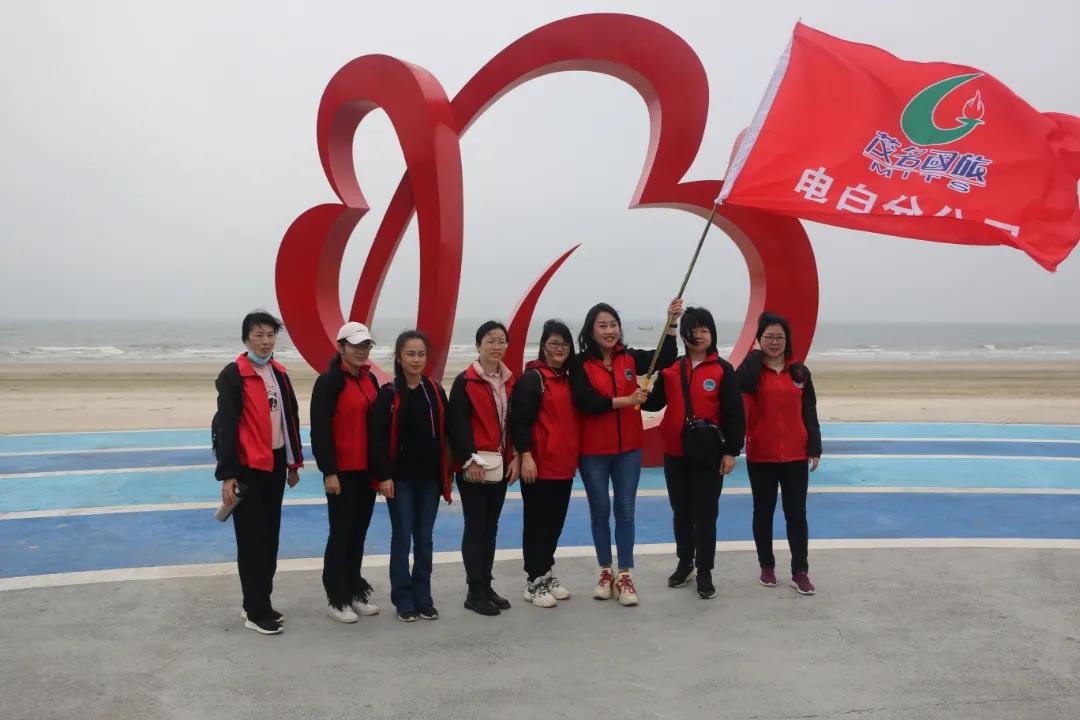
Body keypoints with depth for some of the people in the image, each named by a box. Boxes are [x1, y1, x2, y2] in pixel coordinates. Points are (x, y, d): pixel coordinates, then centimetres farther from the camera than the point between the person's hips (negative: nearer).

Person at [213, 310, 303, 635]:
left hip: (275, 465, 7)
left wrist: (294, 462, 16)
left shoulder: (279, 373, 11)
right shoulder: (233, 375, -10)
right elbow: (226, 426, -14)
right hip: (248, 468, -7)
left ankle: (257, 603, 25)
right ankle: (256, 613, 7)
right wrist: (227, 475, -17)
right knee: (252, 540, -1)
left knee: (270, 537, 13)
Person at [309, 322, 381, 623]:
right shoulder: (329, 382, -11)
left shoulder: (369, 379, 11)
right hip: (342, 471, -7)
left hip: (367, 469, 7)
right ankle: (336, 599, 14)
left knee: (359, 532, 14)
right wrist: (328, 471, -18)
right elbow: (320, 430, -15)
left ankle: (355, 592, 26)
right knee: (341, 533, 2)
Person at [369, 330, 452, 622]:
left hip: (429, 478, 4)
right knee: (402, 539, 3)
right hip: (400, 478, -3)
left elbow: (444, 435, 9)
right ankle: (403, 601, 14)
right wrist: (384, 475, -14)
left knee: (425, 540, 10)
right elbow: (378, 437, -9)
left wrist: (446, 476, 6)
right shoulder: (388, 394, -6)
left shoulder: (436, 392, 6)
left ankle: (423, 599, 21)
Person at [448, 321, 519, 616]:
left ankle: (486, 586, 21)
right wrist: (469, 460, -18)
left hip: (501, 465, 6)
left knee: (490, 528, 12)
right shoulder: (465, 381, -8)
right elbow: (457, 425, -13)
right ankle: (476, 592, 7)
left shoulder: (510, 381, 11)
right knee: (475, 528, -1)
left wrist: (516, 457, 4)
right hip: (474, 466, -6)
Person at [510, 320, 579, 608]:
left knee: (556, 522, 14)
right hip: (539, 465, -7)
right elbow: (520, 420, -15)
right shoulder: (532, 378, -9)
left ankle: (546, 574, 26)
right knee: (537, 522, 1)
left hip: (564, 465, 8)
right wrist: (526, 456, -21)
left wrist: (574, 457, 18)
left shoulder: (568, 379, 14)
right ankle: (534, 581, 10)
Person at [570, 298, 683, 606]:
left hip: (628, 448, 2)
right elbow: (585, 402, -19)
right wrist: (626, 400, -21)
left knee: (625, 511, 4)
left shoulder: (630, 358, 3)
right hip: (593, 451, -2)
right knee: (600, 511, 10)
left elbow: (665, 359, -4)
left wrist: (671, 323, -14)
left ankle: (624, 576, 12)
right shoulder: (580, 364, -8)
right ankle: (605, 572, 24)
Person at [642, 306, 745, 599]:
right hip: (675, 452, 4)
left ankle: (704, 573, 15)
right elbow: (656, 402, 7)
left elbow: (734, 413, -7)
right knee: (681, 512, 15)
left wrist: (731, 451, -10)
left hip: (709, 453, -3)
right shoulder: (671, 367, 5)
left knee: (705, 514, 3)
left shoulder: (722, 370, -5)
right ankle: (684, 564, 32)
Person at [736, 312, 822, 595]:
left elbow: (809, 412, 6)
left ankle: (800, 572, 12)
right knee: (764, 511, 10)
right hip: (760, 456, -1)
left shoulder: (799, 372, 4)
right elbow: (742, 383, -28)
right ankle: (767, 567, 24)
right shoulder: (752, 369, -3)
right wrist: (757, 354, -16)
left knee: (796, 513, 4)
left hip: (795, 456, 1)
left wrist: (814, 448, 1)